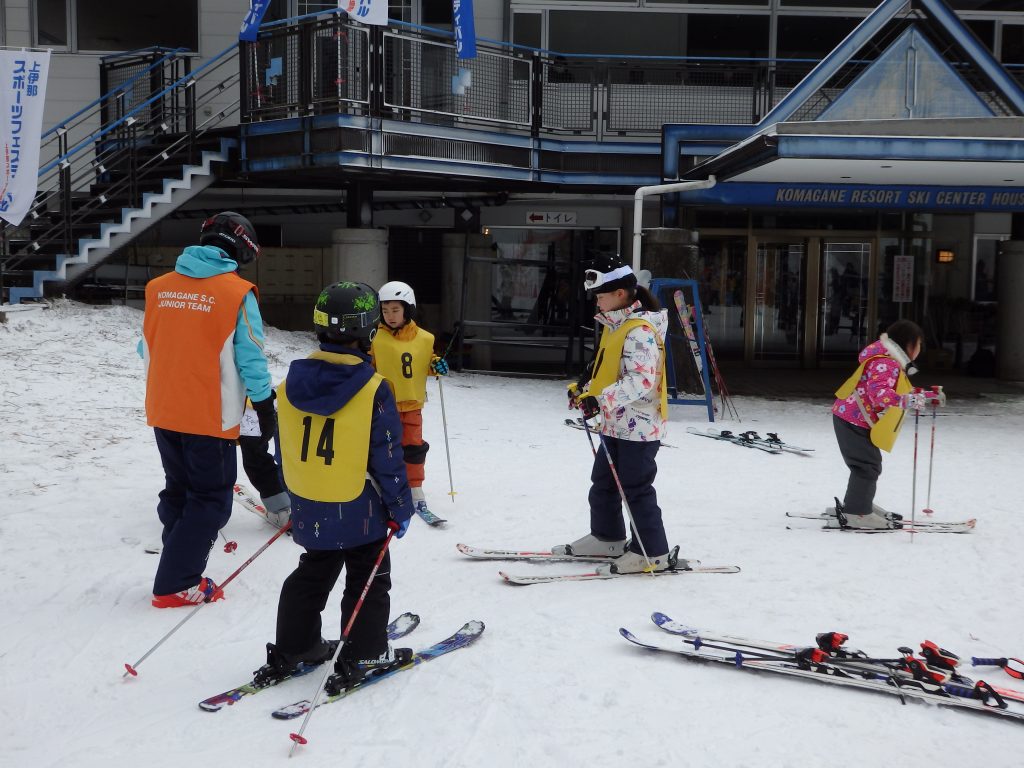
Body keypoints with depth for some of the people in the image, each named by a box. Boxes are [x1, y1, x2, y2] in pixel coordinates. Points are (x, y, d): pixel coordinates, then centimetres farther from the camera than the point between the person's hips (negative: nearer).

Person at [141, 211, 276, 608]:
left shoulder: (160, 287, 4)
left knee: (178, 492, 20)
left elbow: (147, 349, 13)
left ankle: (178, 572, 26)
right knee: (211, 499, 6)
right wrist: (265, 408, -1)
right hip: (210, 417, -6)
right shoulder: (237, 293, -12)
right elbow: (251, 360, -12)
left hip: (163, 413, 6)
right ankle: (176, 585, 5)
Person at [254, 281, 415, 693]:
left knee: (310, 577, 22)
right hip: (359, 511, -5)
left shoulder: (293, 382, -2)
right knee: (368, 582, 11)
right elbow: (387, 457, -15)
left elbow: (285, 450, 7)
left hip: (309, 509, 5)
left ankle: (291, 650, 28)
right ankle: (361, 658, 16)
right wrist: (400, 507, -3)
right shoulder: (372, 389, -18)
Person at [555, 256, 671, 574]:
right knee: (602, 484, 19)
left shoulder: (640, 330, -20)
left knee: (636, 489, -3)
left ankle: (651, 553, 7)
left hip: (638, 426, -10)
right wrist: (584, 388, 9)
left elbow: (642, 380, -30)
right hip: (616, 424, 10)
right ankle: (606, 537, 34)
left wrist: (601, 400, -35)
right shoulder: (615, 325, 12)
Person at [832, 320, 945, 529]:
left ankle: (857, 505, 30)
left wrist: (929, 396, 29)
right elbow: (879, 392, -36)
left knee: (869, 465, 18)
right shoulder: (885, 363, -19)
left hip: (856, 420, 11)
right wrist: (908, 401, -49)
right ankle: (856, 513, -5)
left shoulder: (893, 363, 16)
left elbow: (902, 393, 28)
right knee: (867, 466, -8)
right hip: (853, 420, -11)